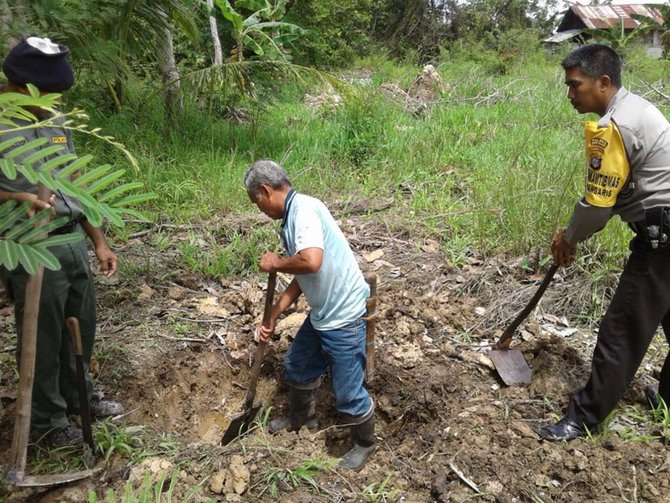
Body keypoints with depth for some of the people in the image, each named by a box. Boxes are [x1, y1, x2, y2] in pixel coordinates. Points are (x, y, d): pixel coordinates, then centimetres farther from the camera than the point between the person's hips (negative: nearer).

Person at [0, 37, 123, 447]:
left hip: (74, 243, 7)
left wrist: (99, 242, 13)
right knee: (43, 340, 7)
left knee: (81, 329, 19)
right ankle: (47, 421, 27)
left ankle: (78, 397, 40)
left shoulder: (55, 122, 10)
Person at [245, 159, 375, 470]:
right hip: (321, 314, 10)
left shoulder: (303, 208, -21)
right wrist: (272, 317, 16)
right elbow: (300, 278, 14)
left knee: (347, 391, 6)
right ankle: (301, 418, 51)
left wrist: (276, 263, -16)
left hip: (344, 317, -10)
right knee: (297, 366, 26)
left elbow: (311, 261, -36)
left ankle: (364, 444, 32)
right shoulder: (291, 218, 9)